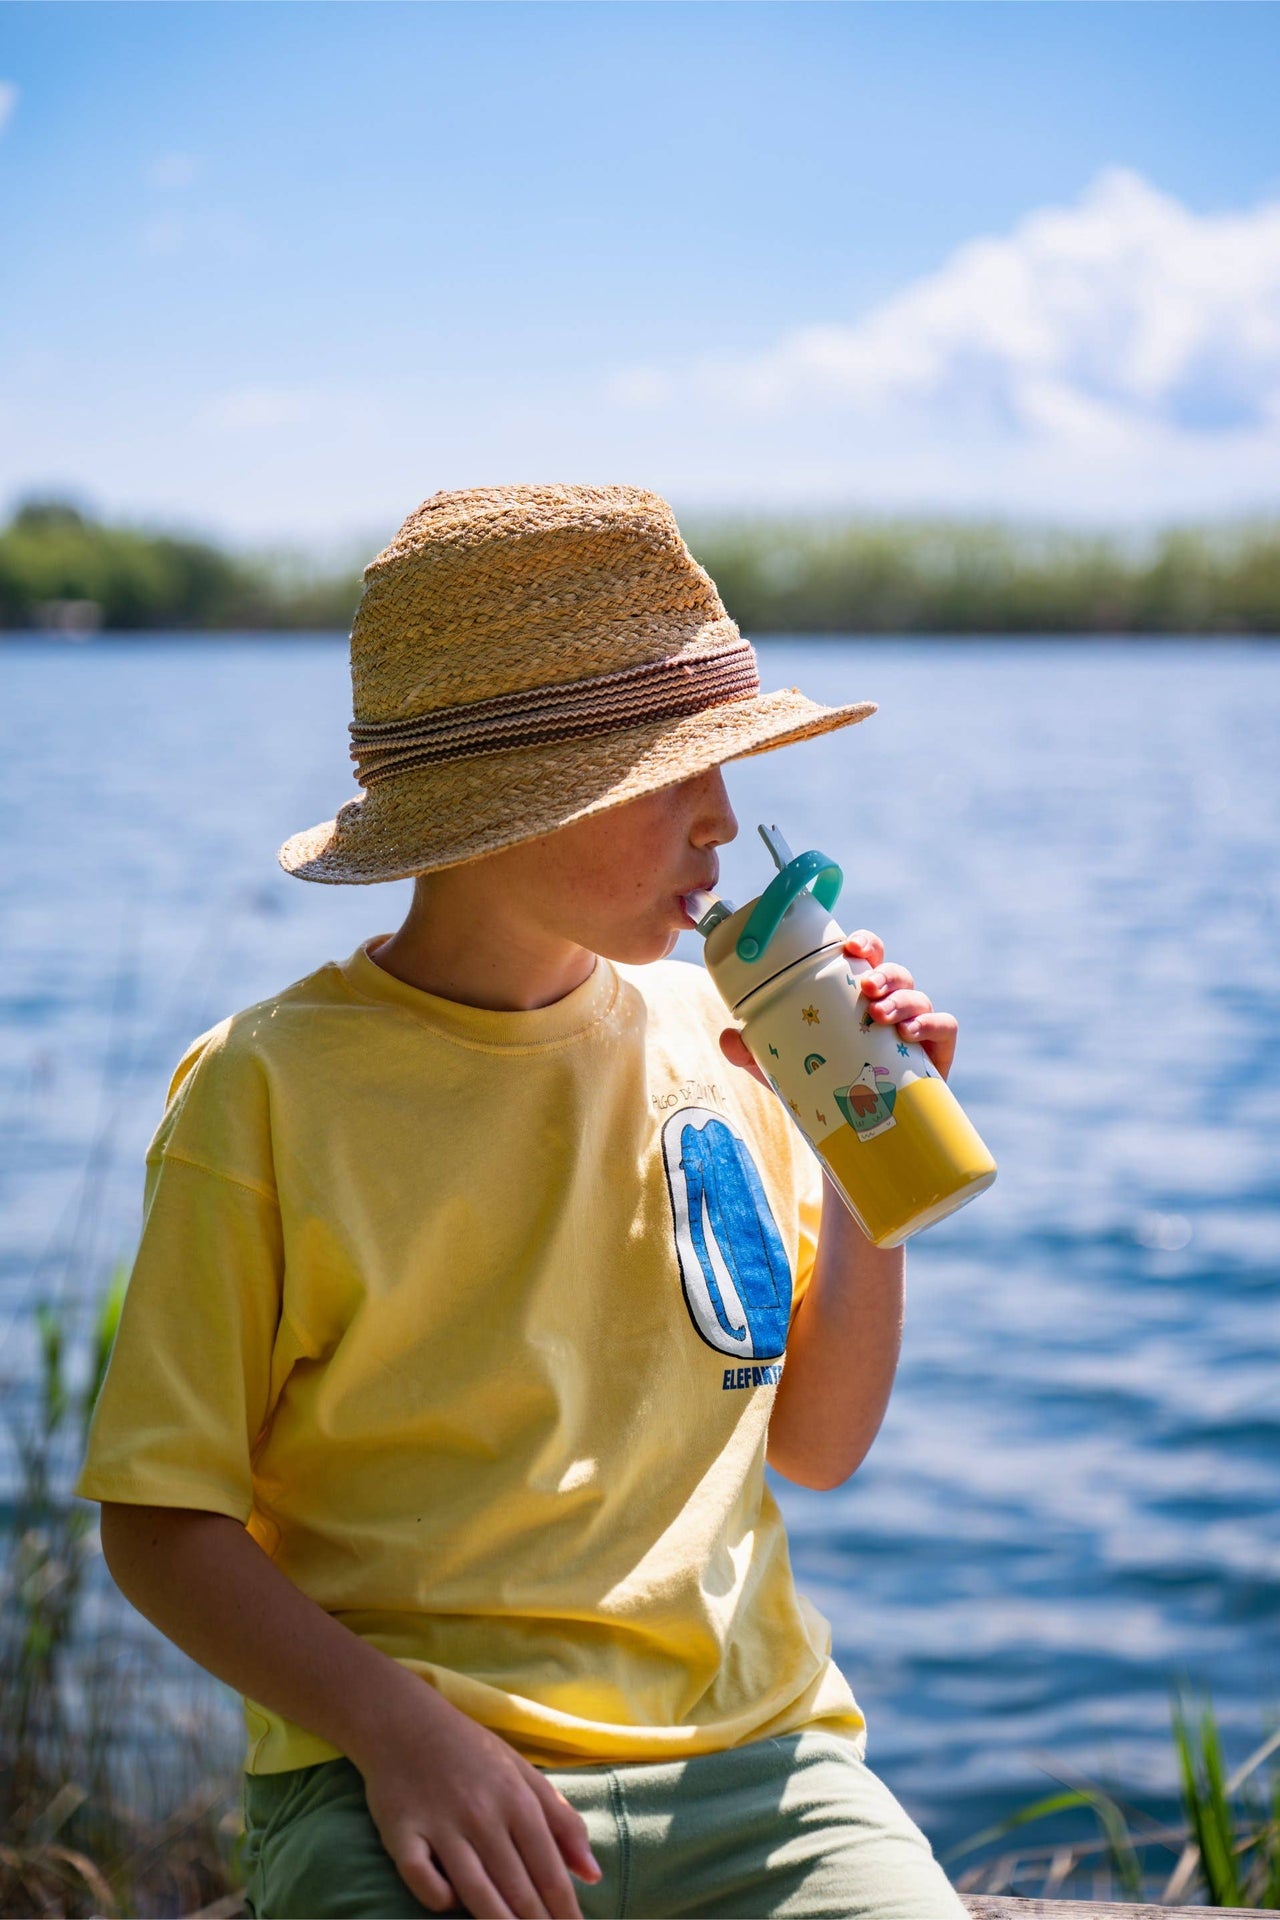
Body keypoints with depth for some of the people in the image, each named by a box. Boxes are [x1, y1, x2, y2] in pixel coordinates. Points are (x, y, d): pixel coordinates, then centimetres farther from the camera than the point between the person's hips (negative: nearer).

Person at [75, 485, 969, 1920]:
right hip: (396, 1765, -3)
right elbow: (161, 1521, -4)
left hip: (745, 1751, 4)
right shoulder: (270, 1089, -5)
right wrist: (402, 1727, -18)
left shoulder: (706, 1040, 9)